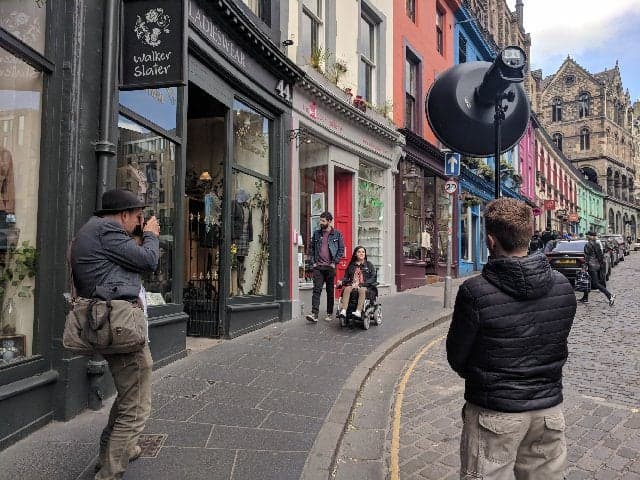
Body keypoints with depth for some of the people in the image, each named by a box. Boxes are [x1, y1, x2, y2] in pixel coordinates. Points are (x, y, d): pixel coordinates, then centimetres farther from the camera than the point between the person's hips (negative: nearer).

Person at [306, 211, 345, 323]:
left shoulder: (337, 234, 2)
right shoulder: (316, 233, 10)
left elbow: (341, 250, 2)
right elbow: (311, 248, 14)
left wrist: (334, 262, -6)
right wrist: (313, 262, 3)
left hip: (330, 267, -1)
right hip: (318, 266, 2)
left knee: (330, 291, 7)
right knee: (316, 290, -9)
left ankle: (329, 314, 18)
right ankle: (314, 314, -15)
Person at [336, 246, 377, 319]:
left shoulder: (369, 265, 15)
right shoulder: (351, 265, 21)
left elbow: (373, 277, 4)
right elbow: (346, 277, 19)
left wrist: (362, 284, -10)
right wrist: (341, 281, -5)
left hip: (364, 286, -2)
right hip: (352, 285, 2)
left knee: (362, 290, -37)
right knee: (347, 289, -32)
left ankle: (358, 312, -50)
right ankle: (343, 311, -46)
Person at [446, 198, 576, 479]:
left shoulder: (475, 291, -23)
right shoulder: (562, 285, -7)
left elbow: (456, 358, -10)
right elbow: (558, 348, 4)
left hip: (495, 413, -4)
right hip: (549, 407, 5)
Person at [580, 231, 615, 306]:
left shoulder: (587, 245, -12)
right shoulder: (597, 244, 11)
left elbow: (586, 257, -15)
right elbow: (601, 255, 13)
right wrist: (602, 264, 19)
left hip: (592, 266, -9)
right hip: (598, 265, 9)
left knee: (596, 284, -7)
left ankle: (610, 296, -16)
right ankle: (585, 298, 21)